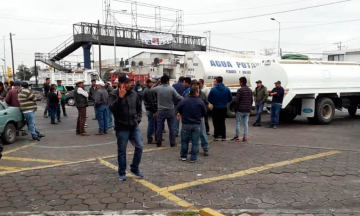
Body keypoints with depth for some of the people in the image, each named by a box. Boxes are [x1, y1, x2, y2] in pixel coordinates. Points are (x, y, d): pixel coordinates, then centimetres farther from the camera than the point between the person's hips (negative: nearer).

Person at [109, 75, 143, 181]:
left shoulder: (134, 94, 6)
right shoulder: (113, 95, -7)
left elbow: (139, 108, 18)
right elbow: (112, 109, -23)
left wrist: (138, 119, 6)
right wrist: (120, 97, -28)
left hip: (134, 127, 4)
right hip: (122, 128, -4)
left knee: (139, 147, 0)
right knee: (122, 151, 5)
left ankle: (135, 168, 19)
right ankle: (122, 173, 19)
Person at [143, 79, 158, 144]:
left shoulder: (147, 90, 15)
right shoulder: (148, 91, -17)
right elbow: (151, 102, -21)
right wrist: (154, 111, -20)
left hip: (150, 110, 10)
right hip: (151, 110, -10)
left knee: (155, 124, 17)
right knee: (151, 125, -2)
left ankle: (157, 138, 27)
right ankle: (150, 140, 6)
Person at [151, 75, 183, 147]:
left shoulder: (158, 88, -6)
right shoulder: (171, 89, -11)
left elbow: (151, 90, 15)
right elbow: (178, 97, -10)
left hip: (161, 111, 1)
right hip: (170, 111, -1)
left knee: (159, 127, 9)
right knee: (171, 127, 7)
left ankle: (158, 143, 15)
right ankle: (172, 143, 12)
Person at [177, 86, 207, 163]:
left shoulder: (184, 101, -9)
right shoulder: (201, 102, -8)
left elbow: (178, 109, 3)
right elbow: (204, 113, 1)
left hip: (186, 124, 0)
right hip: (196, 125, 0)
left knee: (184, 141, 15)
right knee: (195, 142, 7)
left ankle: (183, 156, 24)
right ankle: (193, 158, 9)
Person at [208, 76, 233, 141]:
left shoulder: (213, 89, -12)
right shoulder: (227, 89, -4)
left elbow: (209, 99, -9)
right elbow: (230, 98, 1)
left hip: (216, 108, -3)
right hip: (224, 108, 3)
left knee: (216, 122, 8)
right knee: (222, 122, 14)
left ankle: (216, 136, 8)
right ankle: (223, 136, 14)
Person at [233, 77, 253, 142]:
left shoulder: (240, 90, -12)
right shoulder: (250, 90, 10)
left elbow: (237, 100, -13)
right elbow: (251, 100, 14)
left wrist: (236, 108, -3)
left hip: (240, 110, -5)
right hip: (247, 110, 6)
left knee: (238, 123, 4)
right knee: (246, 123, 7)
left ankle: (237, 136, 7)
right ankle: (245, 137, 6)